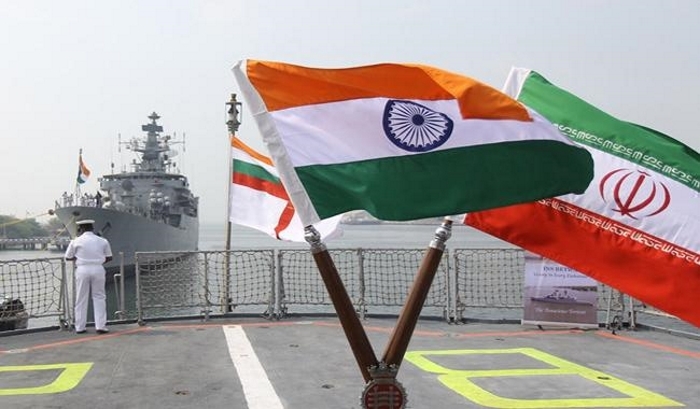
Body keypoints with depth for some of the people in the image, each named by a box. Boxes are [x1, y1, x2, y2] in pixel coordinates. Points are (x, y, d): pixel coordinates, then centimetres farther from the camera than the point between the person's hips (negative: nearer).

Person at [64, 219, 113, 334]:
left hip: (82, 270, -1)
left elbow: (68, 257, 8)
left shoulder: (76, 241, 1)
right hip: (98, 269, 1)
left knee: (81, 299, 7)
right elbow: (109, 257, 12)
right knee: (99, 298, 6)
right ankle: (100, 325, 1)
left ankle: (80, 327, 11)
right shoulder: (102, 241, 6)